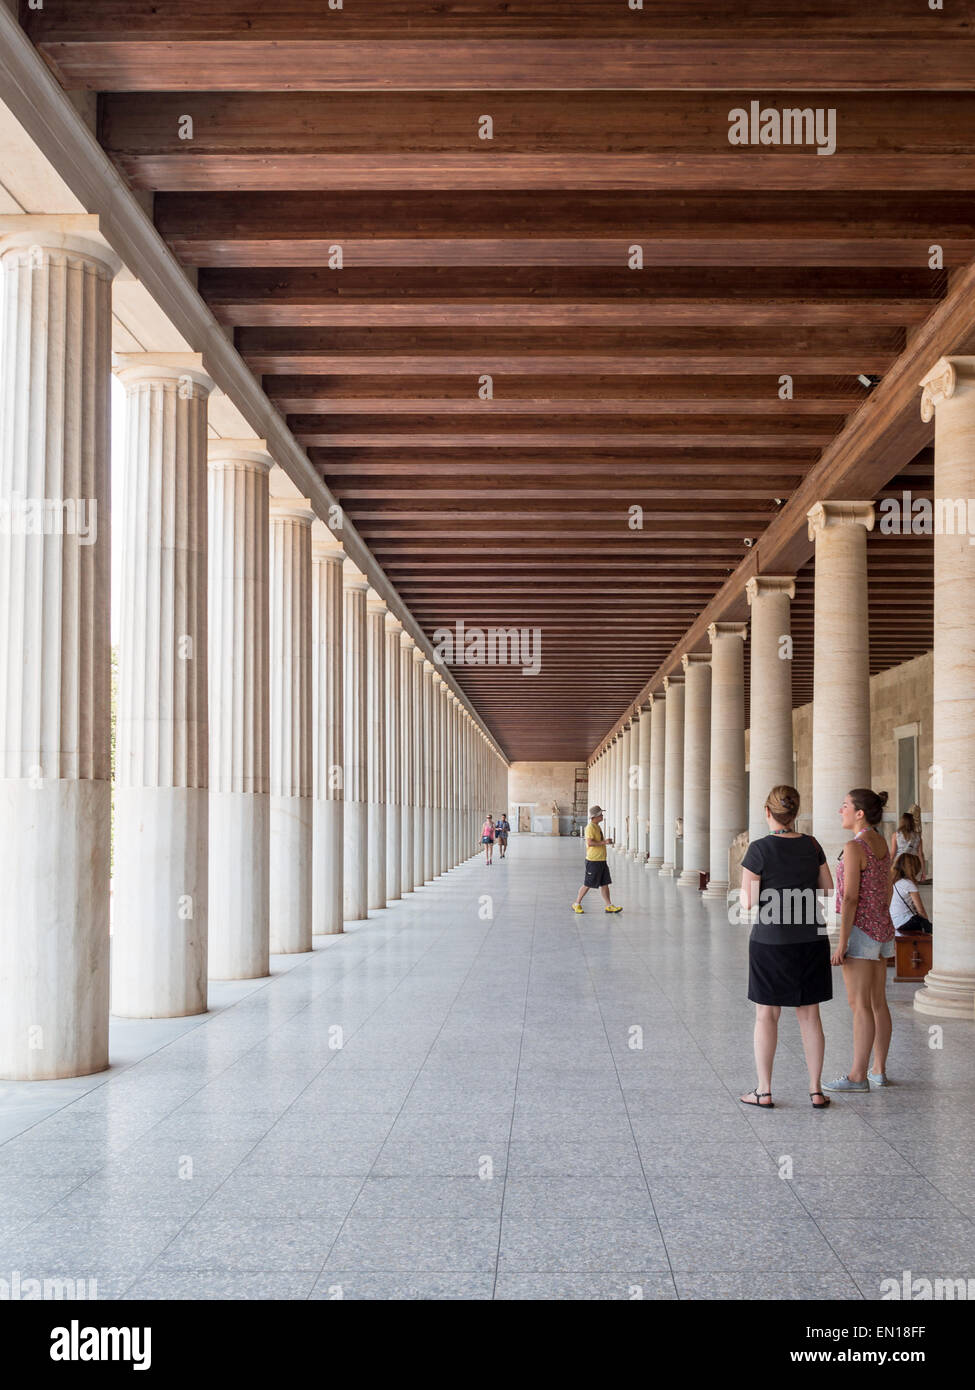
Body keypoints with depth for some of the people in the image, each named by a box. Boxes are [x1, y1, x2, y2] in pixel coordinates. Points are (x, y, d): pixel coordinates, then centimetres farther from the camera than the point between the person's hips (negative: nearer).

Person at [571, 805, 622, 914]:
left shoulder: (598, 827, 15)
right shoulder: (590, 827, -15)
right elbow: (590, 843, -25)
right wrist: (604, 842, -21)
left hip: (601, 860, 9)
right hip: (593, 861, -9)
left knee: (605, 884, 6)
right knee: (588, 884, -1)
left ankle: (609, 906, 7)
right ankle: (576, 904, 12)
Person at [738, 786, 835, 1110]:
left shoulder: (759, 849, -13)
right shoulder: (812, 845, 1)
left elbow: (749, 901, -12)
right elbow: (828, 889, 9)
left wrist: (745, 886, 8)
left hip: (771, 940, -4)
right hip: (811, 939, 4)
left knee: (767, 1014, 6)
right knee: (809, 1014, 10)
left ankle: (764, 1092, 11)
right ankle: (816, 1090, 14)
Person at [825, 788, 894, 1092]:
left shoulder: (854, 847, -18)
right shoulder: (881, 843, 9)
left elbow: (850, 898, -20)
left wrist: (842, 944, -17)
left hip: (860, 930, -9)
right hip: (883, 928, 9)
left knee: (859, 1004, -4)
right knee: (878, 1002, 13)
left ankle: (858, 1075, 0)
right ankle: (879, 1070, 19)